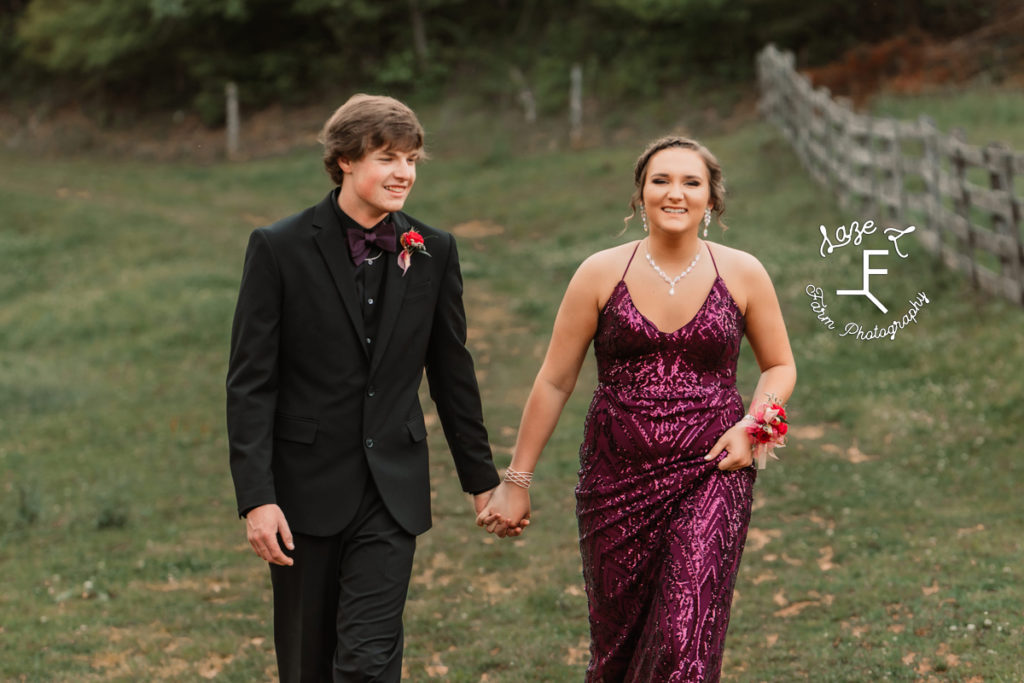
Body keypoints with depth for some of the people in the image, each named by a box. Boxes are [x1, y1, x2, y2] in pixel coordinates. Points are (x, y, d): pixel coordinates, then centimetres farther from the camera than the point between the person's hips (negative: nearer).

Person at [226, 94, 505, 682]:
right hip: (307, 488, -1)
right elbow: (250, 383, -8)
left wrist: (482, 478, 15)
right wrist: (257, 498, -14)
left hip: (392, 491, 1)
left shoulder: (433, 252, 2)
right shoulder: (280, 249, -7)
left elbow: (452, 373, 11)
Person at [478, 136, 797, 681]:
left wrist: (751, 424, -6)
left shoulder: (742, 275, 0)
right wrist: (516, 481, 4)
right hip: (616, 482, 1)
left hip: (710, 477, -1)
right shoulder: (601, 274, -1)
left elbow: (779, 365, 13)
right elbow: (554, 382, 3)